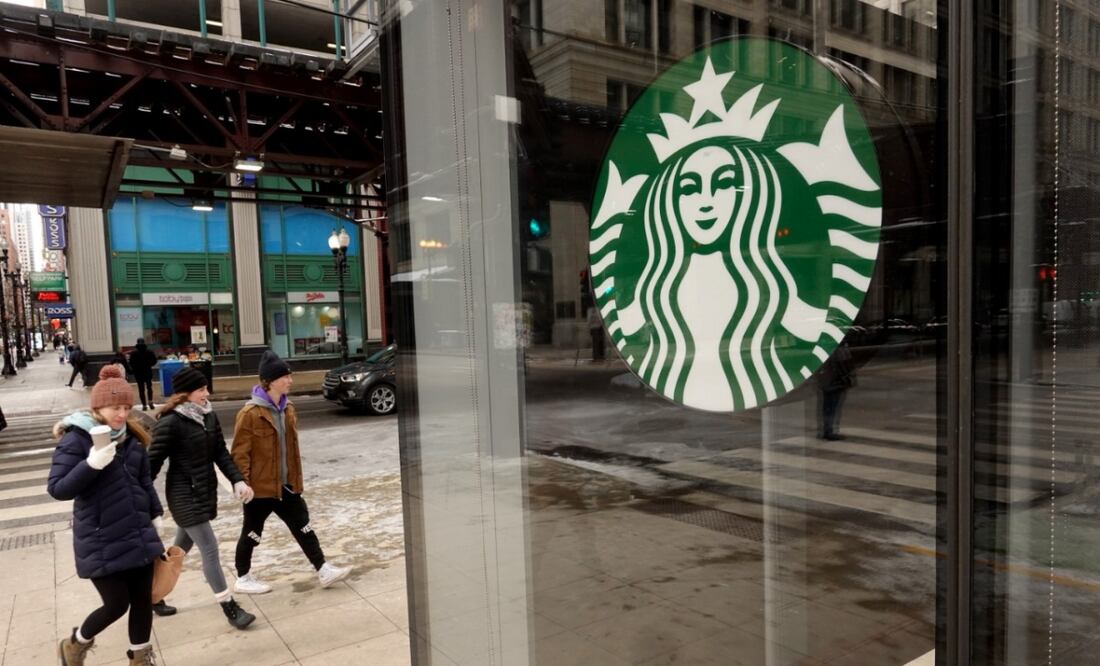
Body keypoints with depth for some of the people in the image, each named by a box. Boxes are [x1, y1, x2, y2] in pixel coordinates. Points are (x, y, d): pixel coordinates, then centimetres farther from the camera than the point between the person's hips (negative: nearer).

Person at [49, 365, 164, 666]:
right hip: (100, 542, -6)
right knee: (117, 604, 2)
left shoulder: (132, 437, 5)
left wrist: (155, 514, 15)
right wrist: (91, 465, -32)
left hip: (139, 535, 6)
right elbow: (57, 489, -18)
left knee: (143, 601, 13)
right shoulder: (76, 439, -14)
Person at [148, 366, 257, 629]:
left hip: (205, 491, 8)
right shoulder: (170, 422, -18)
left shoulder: (209, 416, 3)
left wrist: (238, 480, -5)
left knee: (181, 548, 22)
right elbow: (153, 461, -14)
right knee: (209, 550, -6)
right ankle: (230, 608, 1)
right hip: (184, 495, -8)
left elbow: (221, 453, 5)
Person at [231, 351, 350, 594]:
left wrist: (296, 479, 15)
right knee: (252, 533, 11)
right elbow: (240, 454, -16)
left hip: (286, 485, 7)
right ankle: (243, 579, 29)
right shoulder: (250, 414, -18)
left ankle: (323, 570, 14)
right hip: (260, 487, -7)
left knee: (303, 527, 9)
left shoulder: (287, 409, 6)